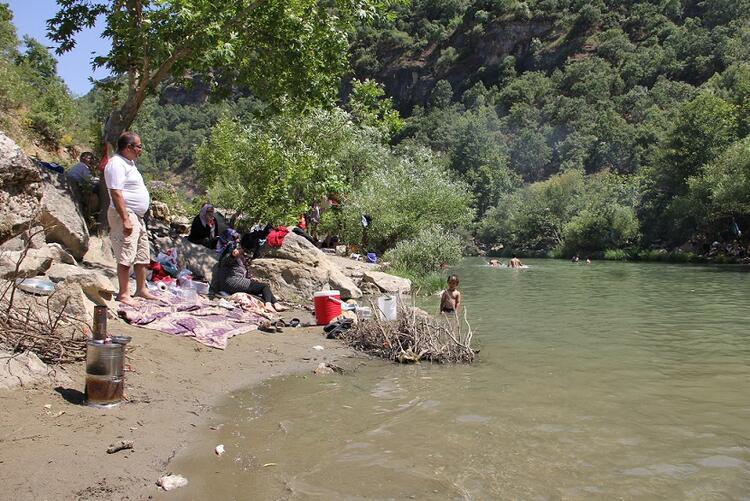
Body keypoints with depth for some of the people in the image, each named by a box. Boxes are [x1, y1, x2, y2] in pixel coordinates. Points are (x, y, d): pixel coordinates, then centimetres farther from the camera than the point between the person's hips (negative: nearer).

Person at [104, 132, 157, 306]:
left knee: (142, 256, 15)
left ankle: (141, 290, 24)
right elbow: (116, 193, -22)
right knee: (126, 257, -8)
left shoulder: (128, 163, 17)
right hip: (125, 215, -10)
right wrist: (125, 219, -25)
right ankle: (123, 294, -3)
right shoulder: (117, 164, -14)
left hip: (137, 216, 10)